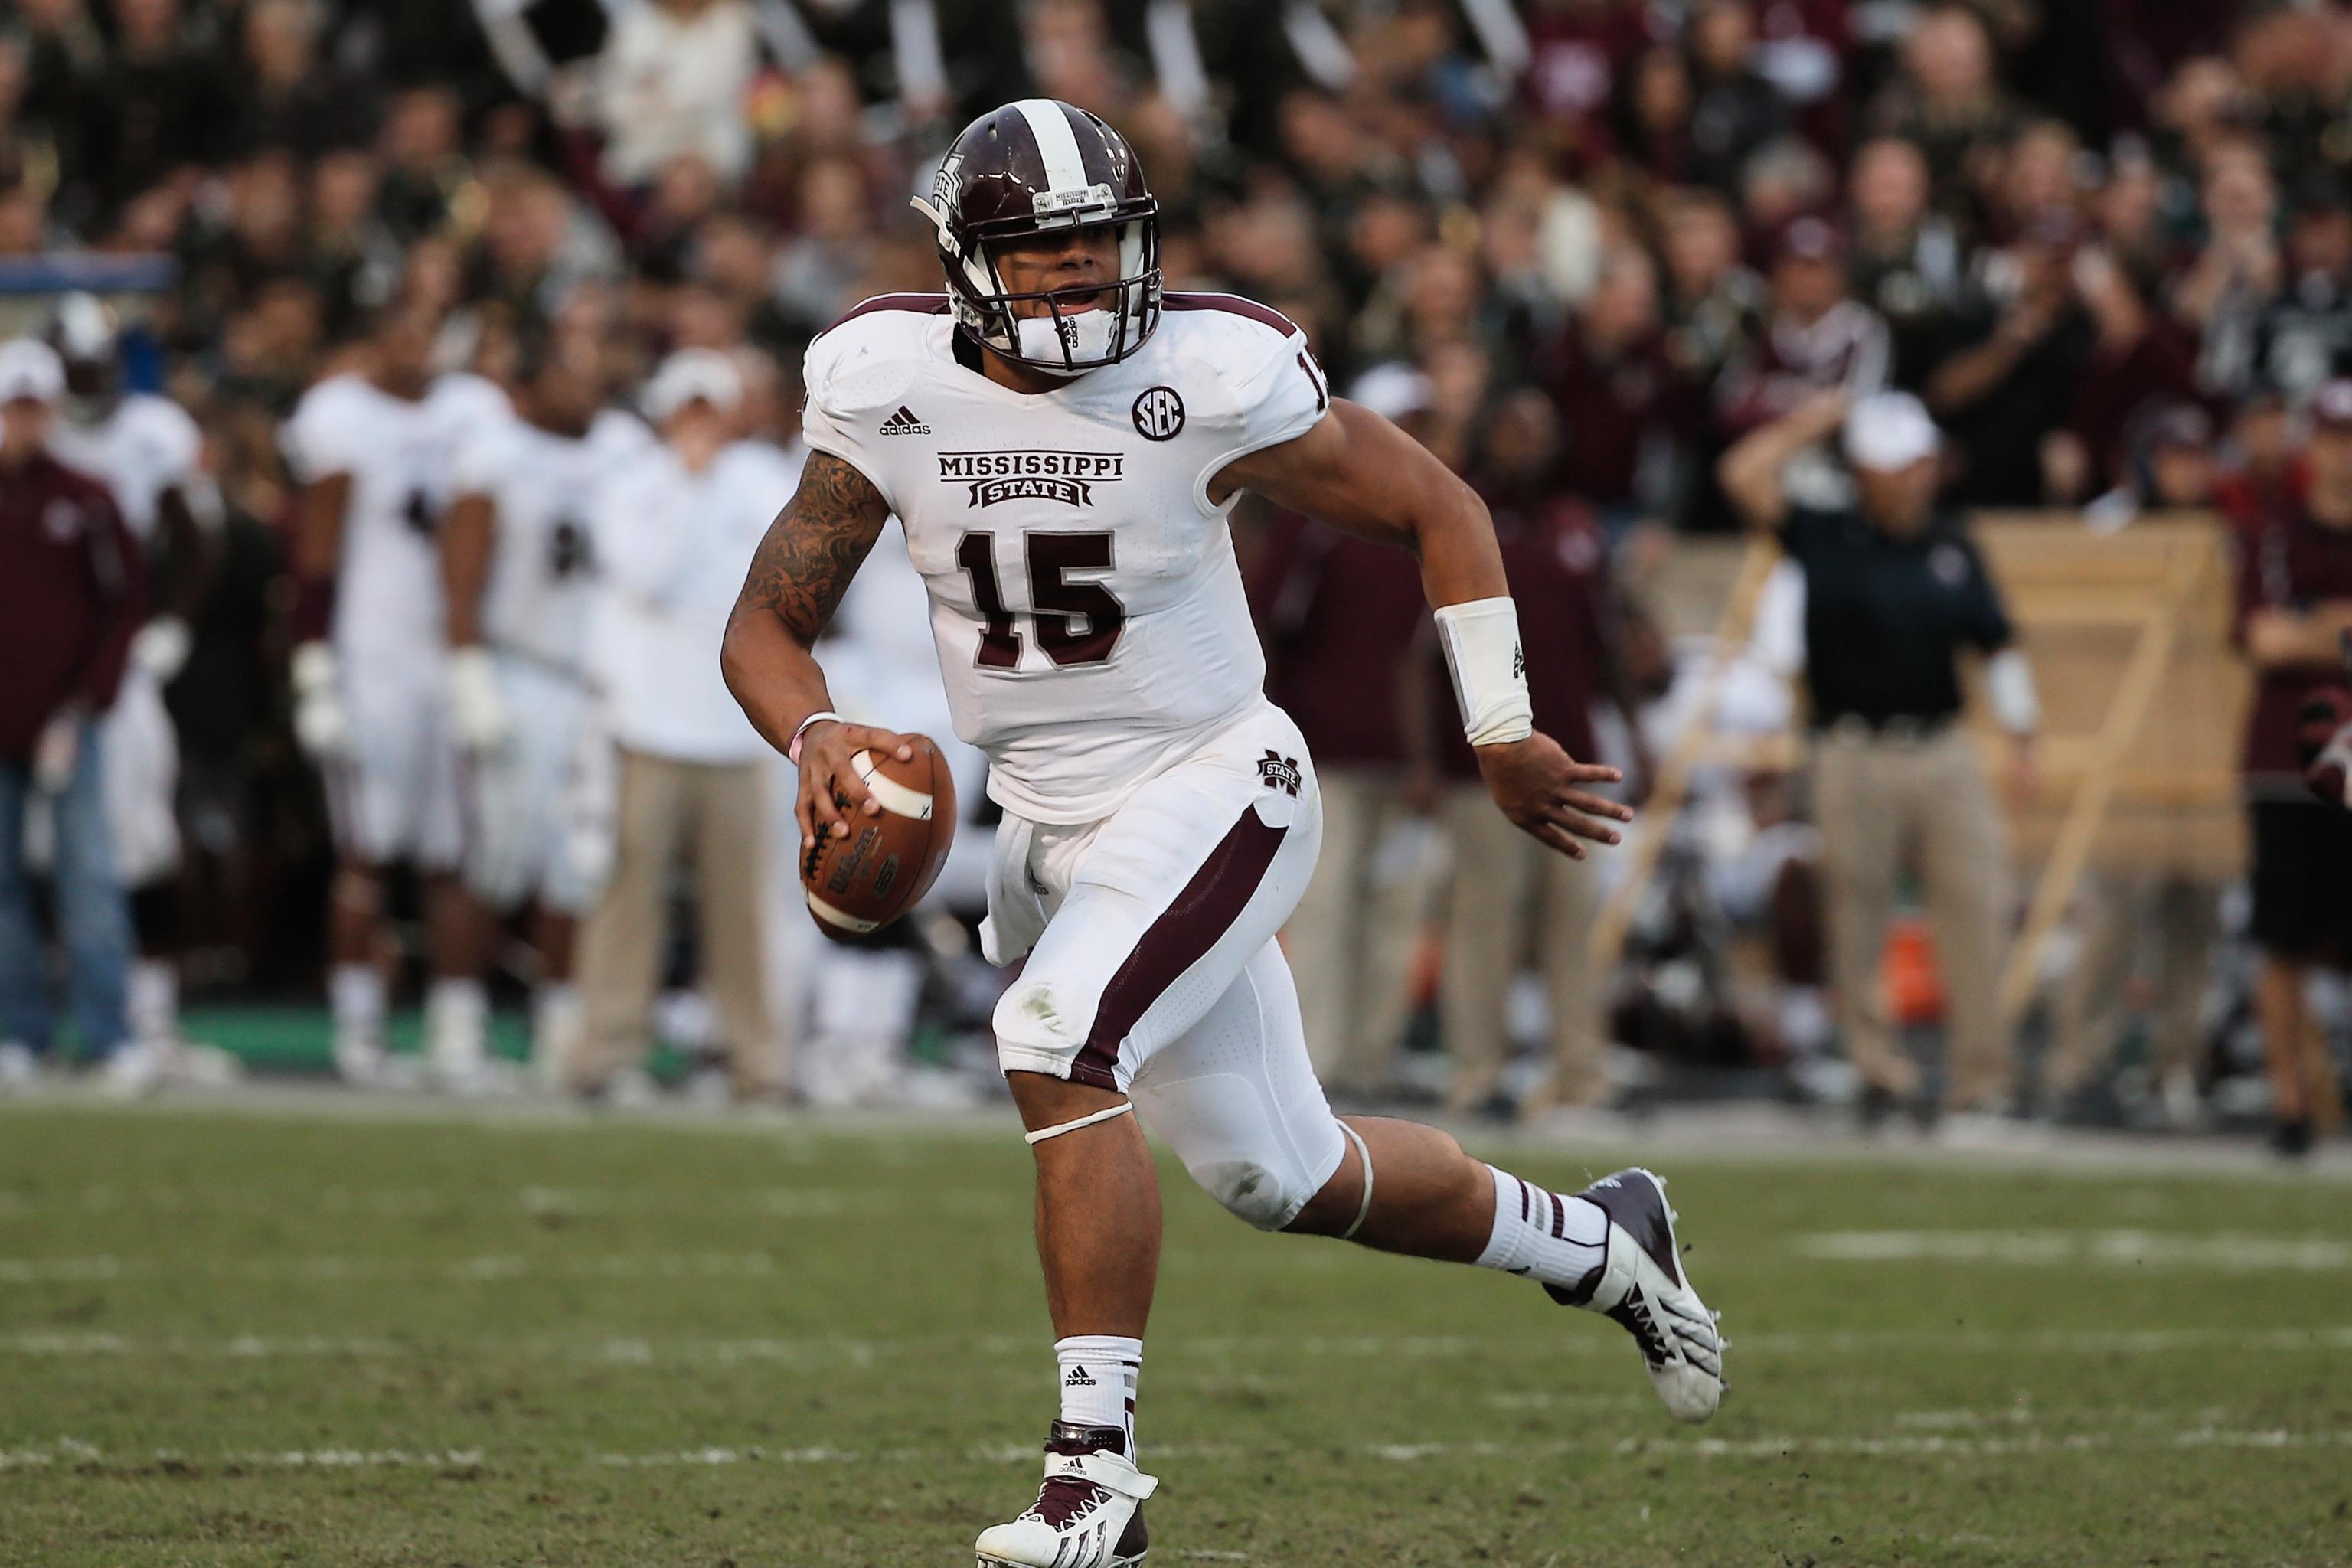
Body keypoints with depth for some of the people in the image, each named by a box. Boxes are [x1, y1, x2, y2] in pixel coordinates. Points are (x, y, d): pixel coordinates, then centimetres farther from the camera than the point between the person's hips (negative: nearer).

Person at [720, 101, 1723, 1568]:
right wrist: (817, 739, -23)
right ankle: (1601, 1245, 39)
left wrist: (1503, 735, -1)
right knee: (1281, 1173, 14)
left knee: (1057, 1044, -29)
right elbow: (766, 626, -1)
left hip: (1210, 787, -5)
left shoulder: (1211, 380, -17)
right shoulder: (890, 388, -7)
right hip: (1048, 816, 5)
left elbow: (1436, 507, -3)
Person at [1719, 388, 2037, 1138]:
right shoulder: (1825, 539, 0)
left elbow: (1997, 645, 16)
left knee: (1977, 908, -5)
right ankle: (1880, 1070, 12)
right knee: (1856, 917, -1)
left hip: (1944, 756, 3)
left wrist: (2021, 731, 6)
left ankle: (1979, 1085, -2)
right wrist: (1808, 423, -3)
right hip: (1855, 759, -3)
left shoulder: (1951, 547, 11)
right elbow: (1743, 477, -11)